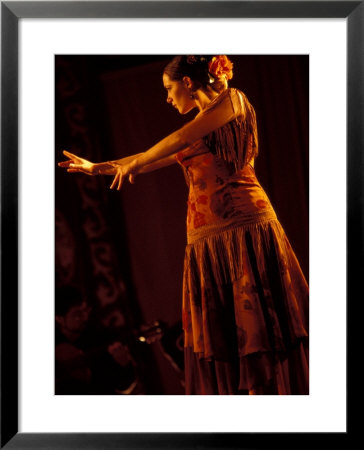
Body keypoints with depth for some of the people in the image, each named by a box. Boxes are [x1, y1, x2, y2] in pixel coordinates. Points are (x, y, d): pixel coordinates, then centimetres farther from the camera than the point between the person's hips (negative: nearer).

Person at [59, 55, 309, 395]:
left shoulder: (232, 99, 3)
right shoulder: (198, 127, 24)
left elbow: (179, 140, -6)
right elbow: (157, 158, 31)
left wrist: (132, 163, 7)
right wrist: (99, 168, 34)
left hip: (243, 226, -7)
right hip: (205, 237, 7)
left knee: (256, 324, -10)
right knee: (219, 337, 2)